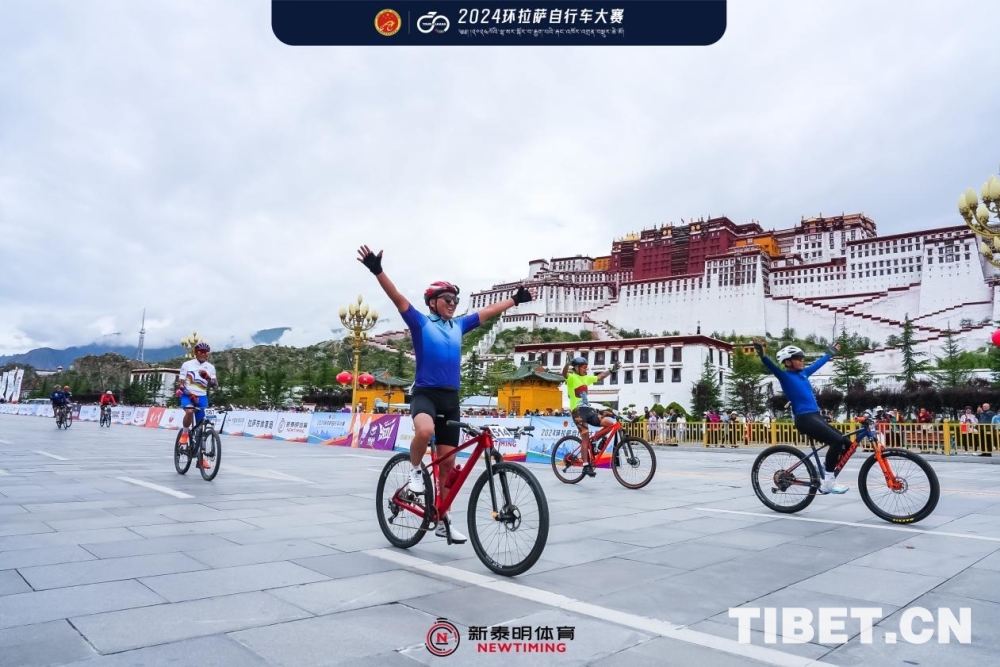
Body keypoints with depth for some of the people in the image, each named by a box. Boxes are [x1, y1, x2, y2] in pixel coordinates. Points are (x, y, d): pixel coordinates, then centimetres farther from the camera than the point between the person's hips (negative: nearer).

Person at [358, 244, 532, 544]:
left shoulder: (458, 325, 15)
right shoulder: (420, 322, 1)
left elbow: (489, 311, 25)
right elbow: (397, 298, -11)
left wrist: (515, 299, 32)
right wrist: (377, 270, -24)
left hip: (451, 397, 5)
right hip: (425, 393, -5)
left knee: (448, 461, 5)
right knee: (425, 430, -38)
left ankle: (442, 520, 17)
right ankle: (415, 469, -6)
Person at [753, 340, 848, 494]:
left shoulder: (802, 373, 18)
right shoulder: (785, 376, -5)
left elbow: (818, 364, 35)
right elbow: (772, 366, -24)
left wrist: (831, 353, 48)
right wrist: (762, 354, -43)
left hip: (815, 417, 9)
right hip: (805, 419, -9)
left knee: (845, 442, 6)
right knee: (837, 441, -20)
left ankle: (828, 477, 13)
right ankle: (827, 481, -12)